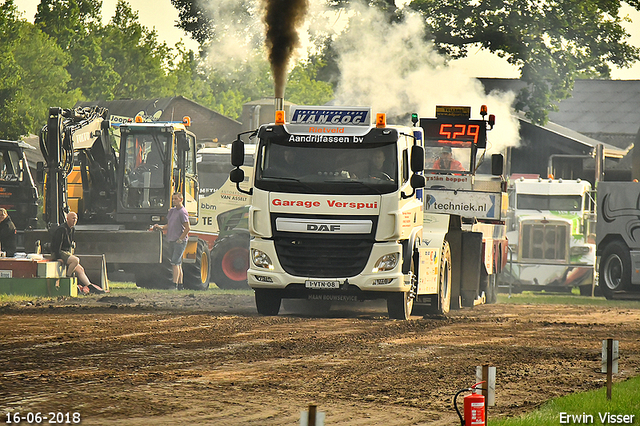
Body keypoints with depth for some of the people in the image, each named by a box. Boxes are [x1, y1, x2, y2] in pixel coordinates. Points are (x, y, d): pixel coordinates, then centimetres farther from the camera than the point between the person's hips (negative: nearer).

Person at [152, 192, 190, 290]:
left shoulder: (182, 212, -11)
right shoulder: (171, 211, 15)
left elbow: (188, 228, -14)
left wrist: (180, 239, -14)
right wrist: (161, 227, 5)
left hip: (180, 242, -9)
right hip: (172, 241, 9)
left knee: (175, 263, -14)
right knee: (178, 264, 11)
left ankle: (175, 284, -17)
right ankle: (180, 284, 15)